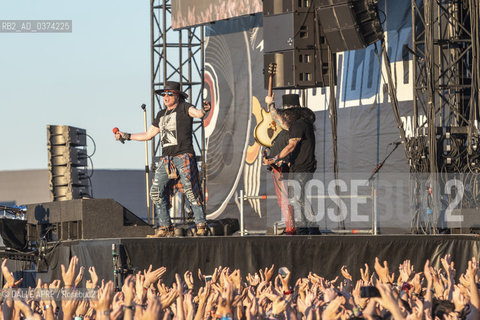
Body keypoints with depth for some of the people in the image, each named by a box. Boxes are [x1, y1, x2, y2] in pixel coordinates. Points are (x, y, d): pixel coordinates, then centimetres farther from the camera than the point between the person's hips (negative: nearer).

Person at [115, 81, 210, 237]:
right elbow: (148, 135, 32)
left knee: (191, 191, -13)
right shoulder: (161, 115, 22)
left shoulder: (183, 108, 2)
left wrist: (204, 111, -43)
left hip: (184, 156, -7)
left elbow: (196, 113, -20)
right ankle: (165, 227, 2)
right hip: (166, 159, 7)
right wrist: (126, 136, 30)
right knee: (156, 191, -4)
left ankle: (201, 225, -9)